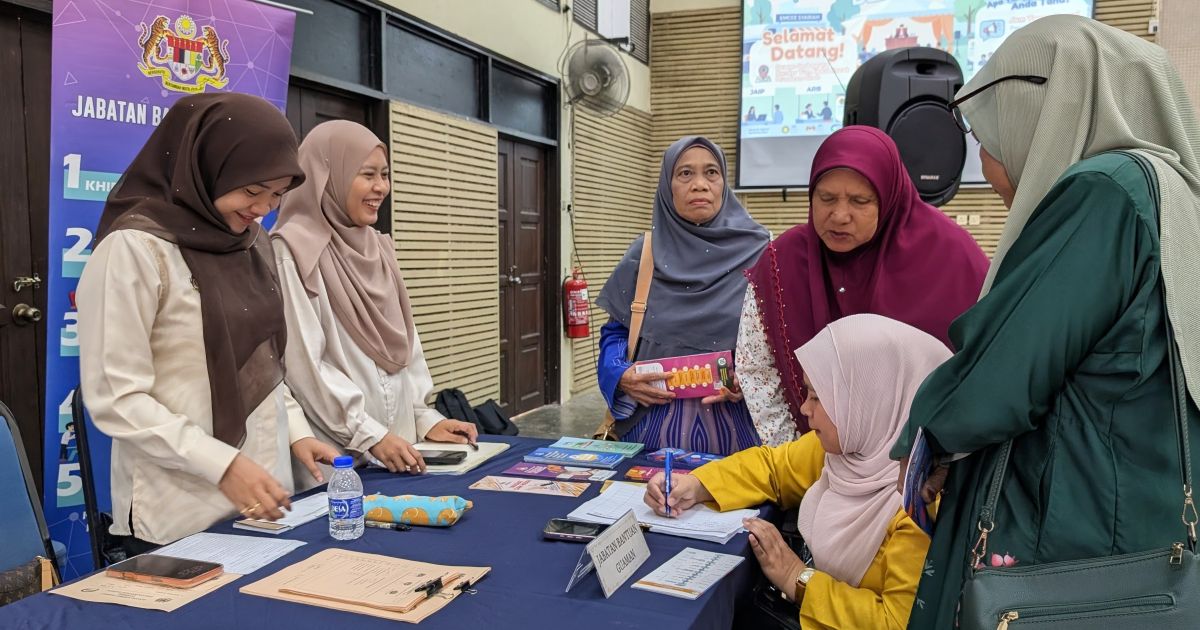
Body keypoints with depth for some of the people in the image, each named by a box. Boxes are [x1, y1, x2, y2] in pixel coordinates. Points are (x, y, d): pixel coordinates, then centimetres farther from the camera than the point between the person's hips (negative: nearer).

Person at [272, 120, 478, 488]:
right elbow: (304, 364, -16)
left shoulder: (376, 248, 10)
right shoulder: (293, 252, -12)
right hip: (334, 453, -6)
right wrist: (370, 435, -17)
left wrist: (424, 418, 6)